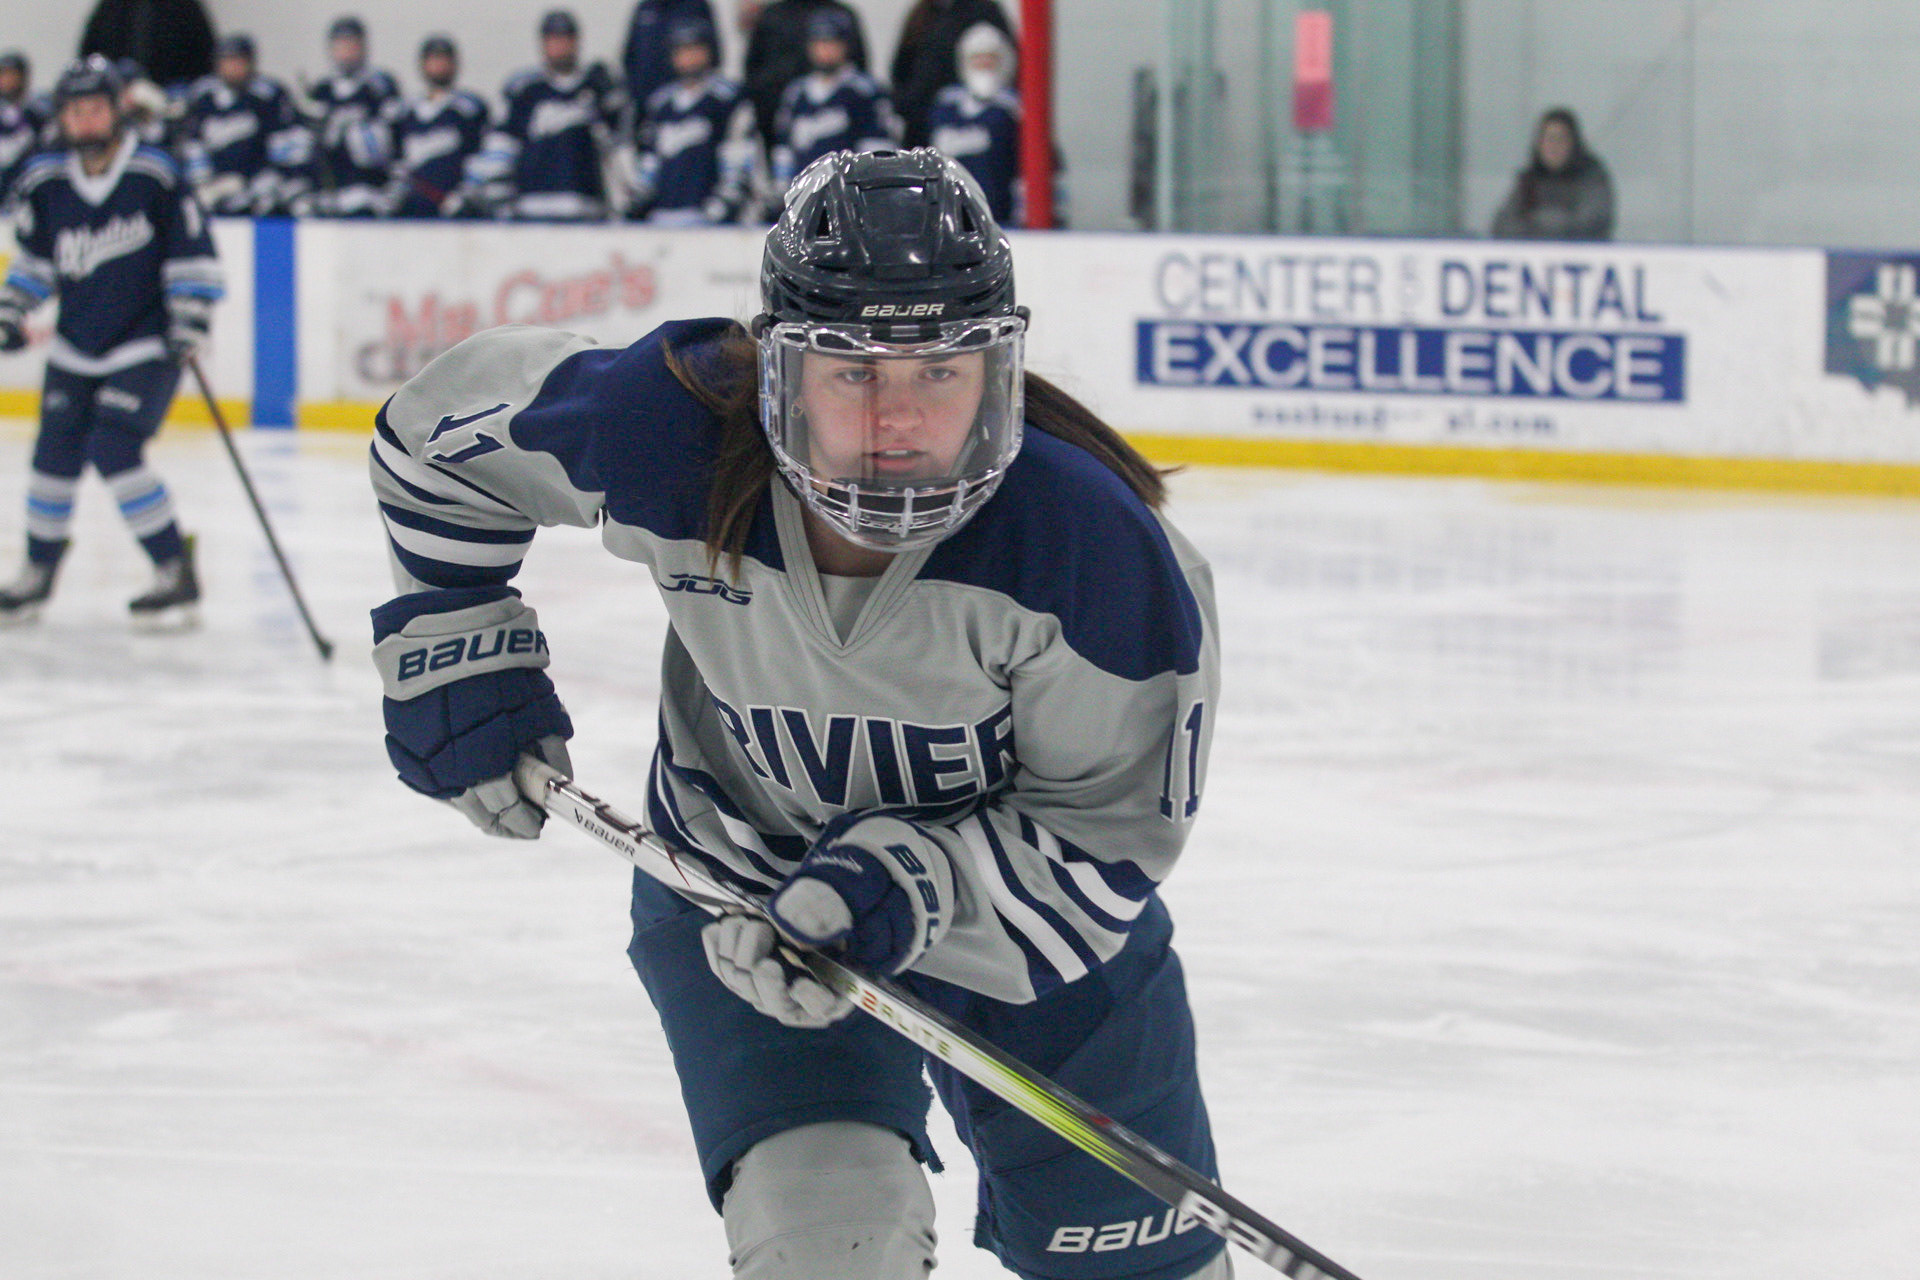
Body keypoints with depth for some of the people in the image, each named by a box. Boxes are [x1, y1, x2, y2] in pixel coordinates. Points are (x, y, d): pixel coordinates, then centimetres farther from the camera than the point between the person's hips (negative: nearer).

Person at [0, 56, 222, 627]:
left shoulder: (155, 175, -12)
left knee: (114, 451, -17)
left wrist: (190, 321, -14)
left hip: (146, 345, -5)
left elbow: (191, 253, -6)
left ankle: (177, 574, -8)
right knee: (55, 453, 3)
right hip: (76, 347, 5)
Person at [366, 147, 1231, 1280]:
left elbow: (1110, 833, -22)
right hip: (741, 879, 0)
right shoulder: (667, 438, -28)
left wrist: (909, 883, -36)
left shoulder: (1093, 543, -33)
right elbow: (442, 426, -6)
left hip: (1029, 895, 0)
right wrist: (457, 645, -3)